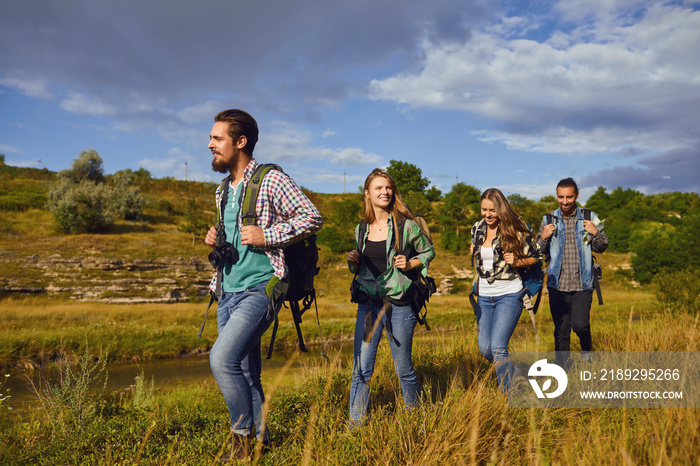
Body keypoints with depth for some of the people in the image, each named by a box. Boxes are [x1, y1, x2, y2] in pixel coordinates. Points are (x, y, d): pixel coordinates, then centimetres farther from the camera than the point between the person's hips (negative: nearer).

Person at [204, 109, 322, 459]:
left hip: (259, 289, -8)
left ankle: (244, 431, 0)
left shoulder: (271, 180, -8)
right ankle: (260, 438, 26)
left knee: (222, 358, -21)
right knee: (244, 373, 12)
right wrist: (215, 241, 5)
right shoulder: (224, 190, 17)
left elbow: (313, 218, -11)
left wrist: (267, 235, -18)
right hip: (228, 292, 8)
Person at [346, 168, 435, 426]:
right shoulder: (361, 230, 8)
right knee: (361, 368, 0)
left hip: (399, 305, -3)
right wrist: (353, 263, -2)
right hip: (368, 304, 3)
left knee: (403, 368, 10)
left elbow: (429, 251, 7)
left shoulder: (406, 225, -4)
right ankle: (355, 424, 10)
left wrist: (410, 264, -10)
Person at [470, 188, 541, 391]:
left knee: (497, 347, -15)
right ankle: (508, 372, 39)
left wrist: (516, 262, -18)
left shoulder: (514, 230, -10)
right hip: (484, 296, 6)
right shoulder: (477, 229, 6)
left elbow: (535, 256, -1)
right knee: (484, 348, 9)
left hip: (509, 294, -6)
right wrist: (474, 254, 1)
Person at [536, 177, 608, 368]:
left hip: (582, 283, -1)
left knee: (580, 324, -10)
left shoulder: (589, 218, 2)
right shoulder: (549, 219, 4)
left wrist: (595, 233, -11)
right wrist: (544, 237, -12)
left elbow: (602, 248, 8)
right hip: (557, 284, 1)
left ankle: (587, 348, 25)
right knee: (561, 331, 6)